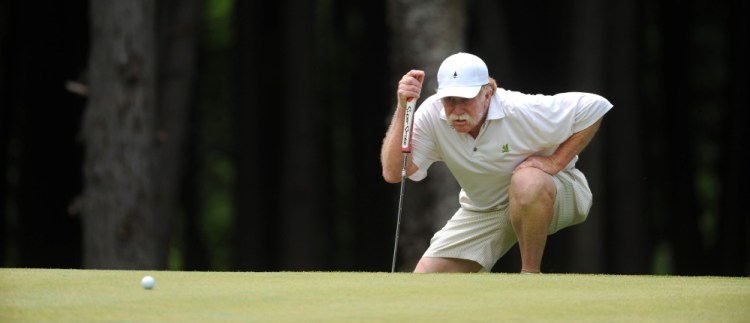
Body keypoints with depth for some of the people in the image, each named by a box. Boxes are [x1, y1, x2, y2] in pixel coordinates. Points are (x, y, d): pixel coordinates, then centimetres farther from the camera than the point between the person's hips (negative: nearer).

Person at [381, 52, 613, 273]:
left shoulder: (522, 111, -29)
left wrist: (555, 162, -24)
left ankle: (531, 275, -21)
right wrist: (402, 108, -34)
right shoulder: (432, 114, -19)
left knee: (526, 181, -42)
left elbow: (594, 107, -23)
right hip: (483, 212, 4)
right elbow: (393, 173, -27)